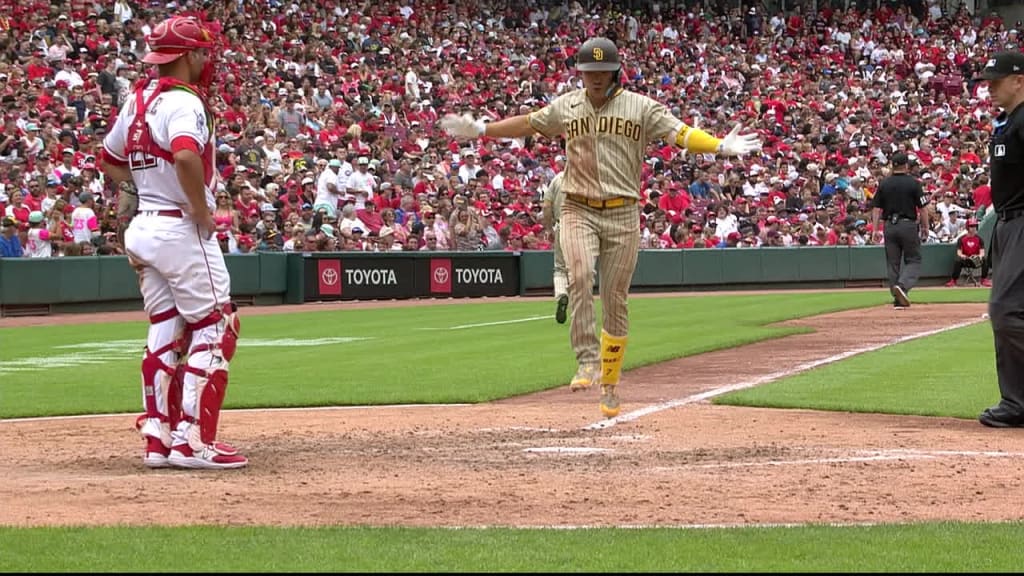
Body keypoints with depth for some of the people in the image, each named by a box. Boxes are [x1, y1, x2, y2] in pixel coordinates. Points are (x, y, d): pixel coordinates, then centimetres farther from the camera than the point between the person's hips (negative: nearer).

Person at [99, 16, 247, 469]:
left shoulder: (137, 101, 12)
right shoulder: (183, 102, -15)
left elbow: (110, 161, 24)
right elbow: (186, 157, -33)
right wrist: (203, 212, -21)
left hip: (143, 228, 9)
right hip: (182, 229, -9)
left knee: (165, 334, 13)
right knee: (215, 330, -2)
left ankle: (159, 439, 12)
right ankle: (193, 440, -7)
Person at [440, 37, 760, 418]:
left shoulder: (641, 107, -1)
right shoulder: (566, 106, 7)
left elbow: (680, 133, -10)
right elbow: (528, 124, 19)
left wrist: (720, 146, -26)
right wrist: (481, 129, 14)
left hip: (623, 215, -1)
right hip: (578, 211, 1)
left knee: (615, 301, 3)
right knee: (580, 276, -25)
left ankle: (609, 384, 15)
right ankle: (587, 360, -23)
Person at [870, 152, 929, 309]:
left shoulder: (884, 183, 4)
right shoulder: (913, 183, -4)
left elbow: (876, 208, 2)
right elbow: (922, 208, -5)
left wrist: (875, 230, 5)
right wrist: (925, 227, 6)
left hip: (890, 226, 3)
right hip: (908, 225, -3)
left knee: (893, 263, 9)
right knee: (913, 260, 6)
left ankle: (898, 299, 9)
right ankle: (903, 285, -20)